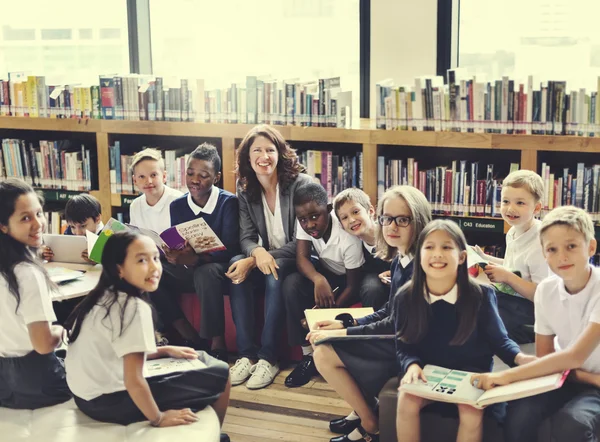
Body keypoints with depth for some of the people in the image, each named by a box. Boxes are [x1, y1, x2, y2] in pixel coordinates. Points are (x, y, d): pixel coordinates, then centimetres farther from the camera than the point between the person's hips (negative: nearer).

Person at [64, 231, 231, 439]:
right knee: (220, 375, 1)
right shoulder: (134, 307, -22)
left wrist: (165, 351, 14)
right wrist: (159, 418, -11)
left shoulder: (104, 297, 5)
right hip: (109, 402, -10)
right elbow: (134, 381, -25)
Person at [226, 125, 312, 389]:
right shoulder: (245, 190, 3)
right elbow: (246, 237, -3)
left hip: (298, 261, -4)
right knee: (236, 267, -26)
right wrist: (257, 252, -30)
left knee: (275, 273, -36)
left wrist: (261, 259, -26)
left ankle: (268, 358, -30)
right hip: (265, 258, 5)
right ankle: (246, 354, -26)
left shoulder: (300, 184, -13)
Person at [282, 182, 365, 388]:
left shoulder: (349, 236, -32)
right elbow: (301, 257, -20)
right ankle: (308, 355, -15)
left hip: (358, 276, -4)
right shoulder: (305, 222, -19)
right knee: (292, 284, -22)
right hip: (327, 273, 4)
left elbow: (353, 287, -25)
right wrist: (318, 280, -42)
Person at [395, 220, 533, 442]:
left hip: (472, 374, -1)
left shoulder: (481, 295, -10)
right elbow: (404, 346, -1)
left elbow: (499, 339, -3)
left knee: (471, 409, -29)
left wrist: (520, 357, -23)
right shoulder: (405, 297, -7)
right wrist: (412, 365, -22)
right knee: (407, 400, -27)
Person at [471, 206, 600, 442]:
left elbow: (575, 357, -28)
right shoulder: (546, 290, -6)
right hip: (566, 376, 4)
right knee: (519, 413, -25)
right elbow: (544, 357, 0)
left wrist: (508, 375, -32)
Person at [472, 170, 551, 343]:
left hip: (527, 308, -9)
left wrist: (507, 277, -22)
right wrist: (484, 258, 14)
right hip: (510, 296, 9)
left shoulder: (538, 244, -21)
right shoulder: (513, 232, 4)